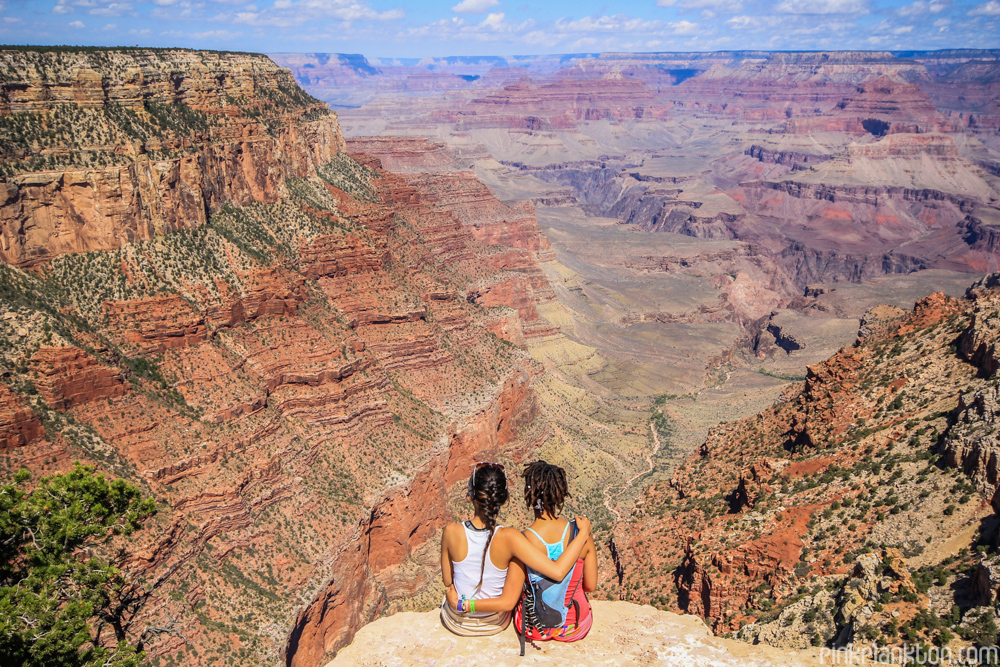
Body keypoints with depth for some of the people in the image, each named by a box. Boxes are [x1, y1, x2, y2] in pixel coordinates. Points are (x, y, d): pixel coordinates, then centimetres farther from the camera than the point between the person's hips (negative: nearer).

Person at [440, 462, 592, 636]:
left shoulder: (451, 532, -25)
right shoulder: (508, 538, -31)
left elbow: (447, 581, -10)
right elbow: (557, 571, -33)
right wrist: (584, 532, -21)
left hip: (455, 622, 2)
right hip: (494, 624, -2)